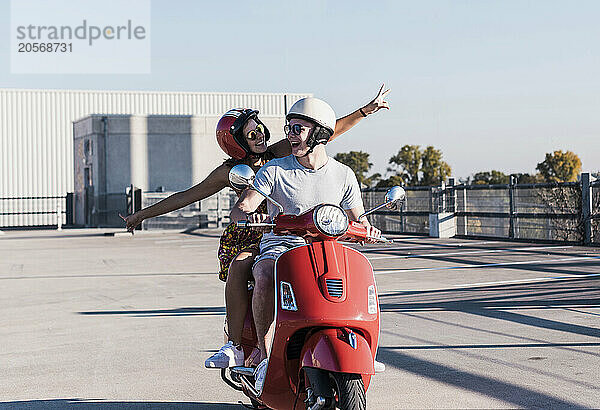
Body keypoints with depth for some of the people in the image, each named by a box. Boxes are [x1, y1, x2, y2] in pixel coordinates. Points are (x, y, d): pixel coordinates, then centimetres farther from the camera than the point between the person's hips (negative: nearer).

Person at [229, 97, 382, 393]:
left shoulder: (343, 175, 9)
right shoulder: (274, 170, 2)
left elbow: (357, 219, 14)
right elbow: (238, 211, -6)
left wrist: (366, 229, -11)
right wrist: (251, 216, -30)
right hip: (279, 247, -2)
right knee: (266, 279, -37)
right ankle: (263, 352, -22)